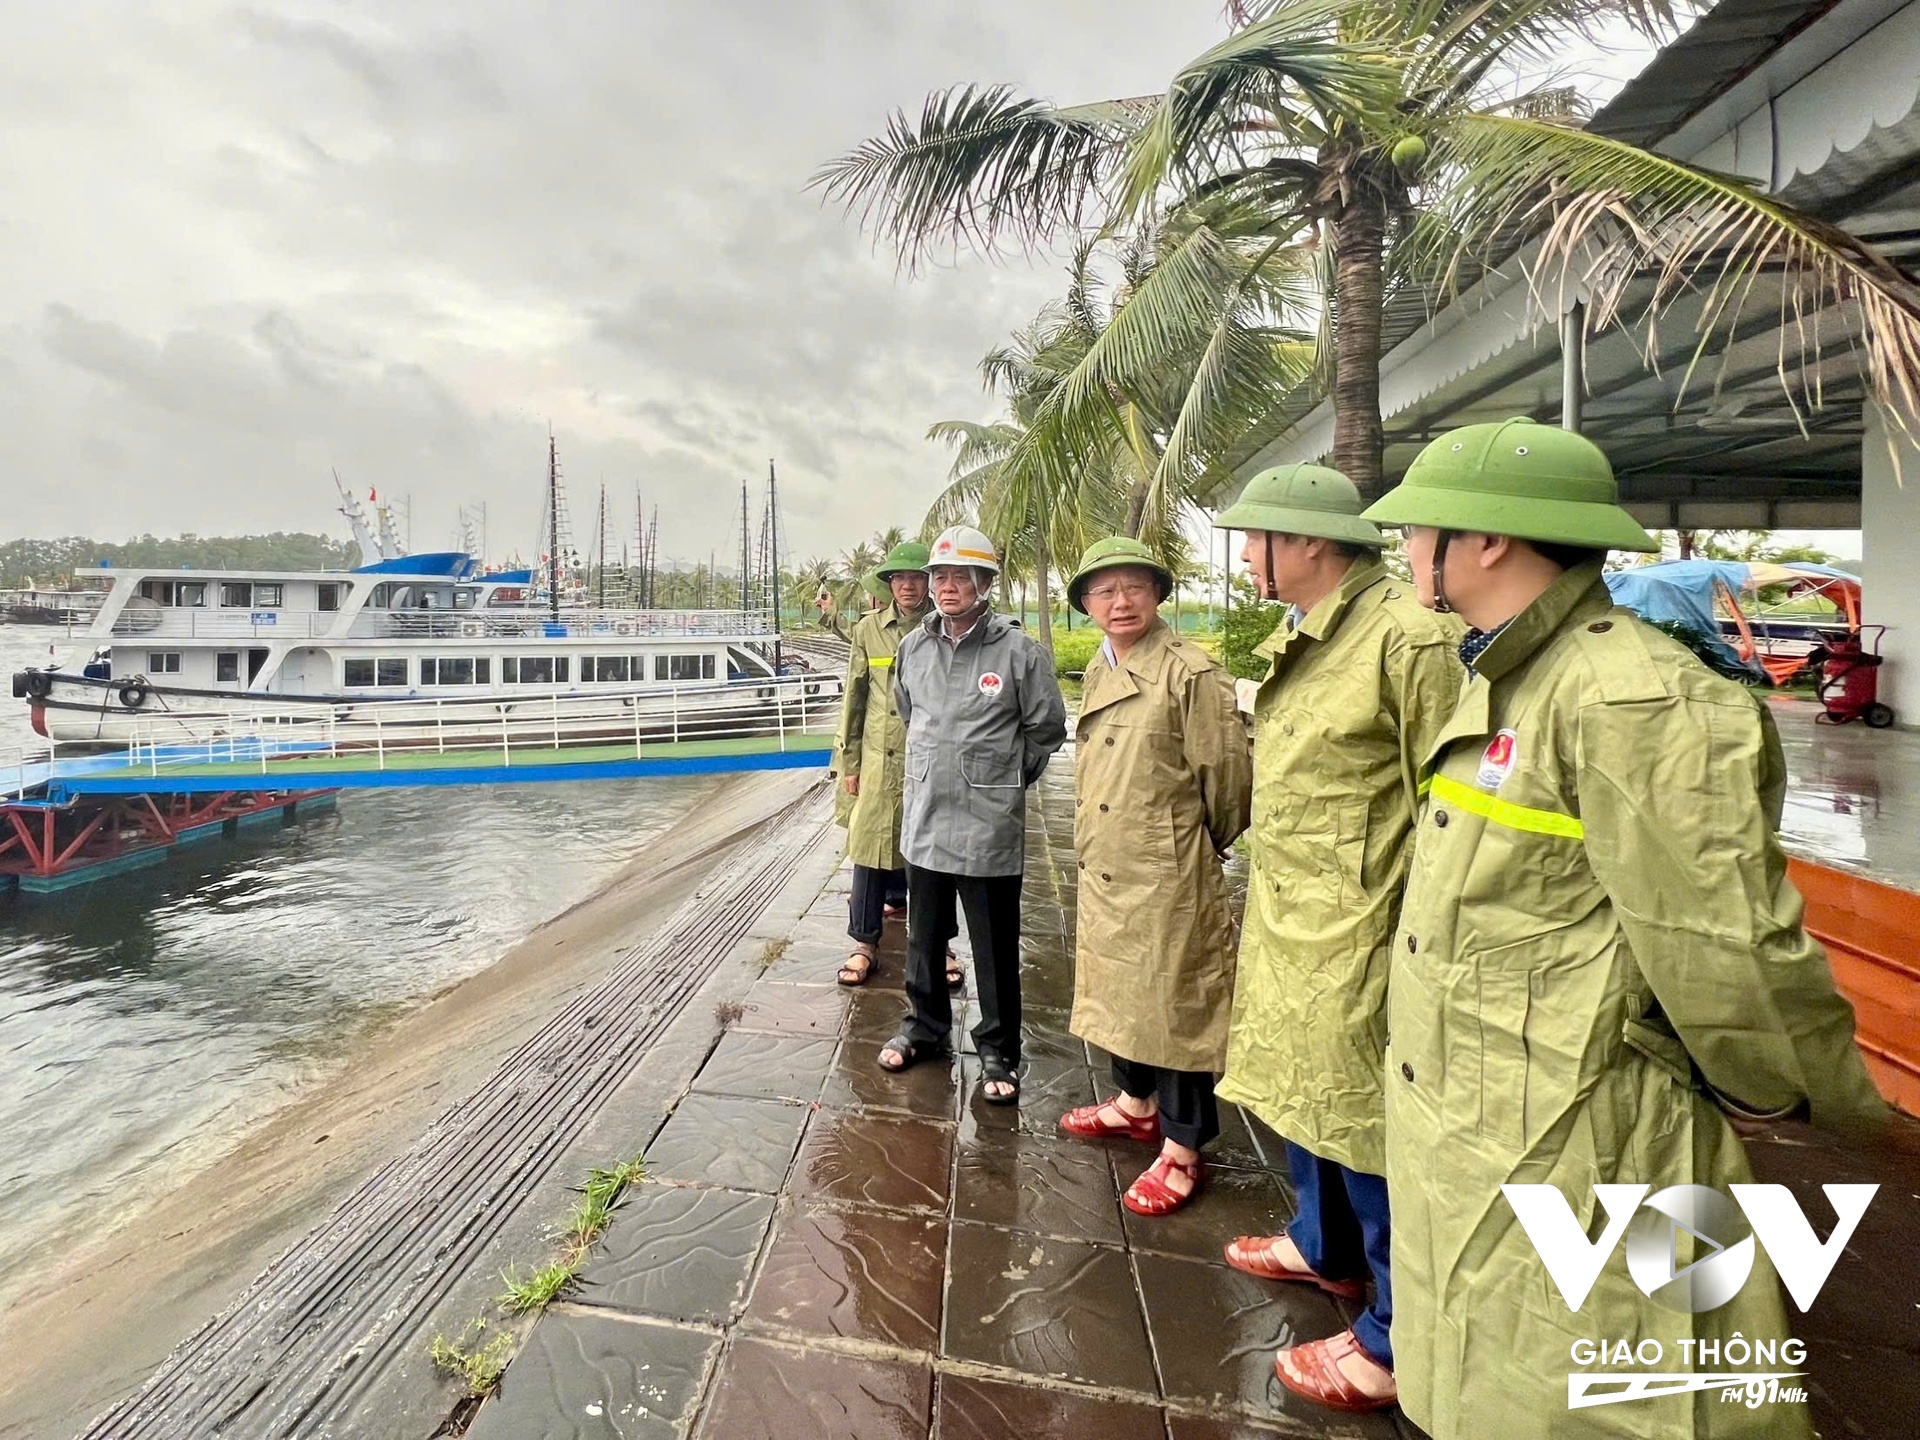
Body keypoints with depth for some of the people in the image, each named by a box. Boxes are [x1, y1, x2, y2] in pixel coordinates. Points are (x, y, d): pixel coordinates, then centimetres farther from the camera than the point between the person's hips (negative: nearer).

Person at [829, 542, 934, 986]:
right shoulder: (868, 629, 3)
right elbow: (854, 697, 6)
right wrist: (849, 762, 3)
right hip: (879, 760, 1)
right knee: (871, 846, 2)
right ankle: (865, 942, 12)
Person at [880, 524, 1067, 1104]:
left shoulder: (1018, 649, -11)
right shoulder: (913, 647, 4)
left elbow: (1047, 727, -1)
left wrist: (1004, 778, 6)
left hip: (989, 826, -5)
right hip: (923, 819, 5)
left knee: (995, 948, 7)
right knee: (923, 936, 20)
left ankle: (998, 1051, 25)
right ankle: (924, 1025, 40)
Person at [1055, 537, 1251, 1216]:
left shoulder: (1191, 673, -15)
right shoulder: (1097, 673, 10)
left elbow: (1228, 772, -13)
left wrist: (1206, 844, 1)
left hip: (1168, 873, -8)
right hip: (1105, 869, 8)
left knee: (1174, 1001, 3)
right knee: (1119, 988, 21)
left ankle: (1181, 1151, 19)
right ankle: (1135, 1102, 42)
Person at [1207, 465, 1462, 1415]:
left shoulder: (1407, 637, -19)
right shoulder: (1295, 640, 9)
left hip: (1356, 934, -9)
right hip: (1286, 918, 9)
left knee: (1364, 1125, 5)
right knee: (1300, 1090, 23)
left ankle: (1396, 1338, 26)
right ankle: (1325, 1247, 47)